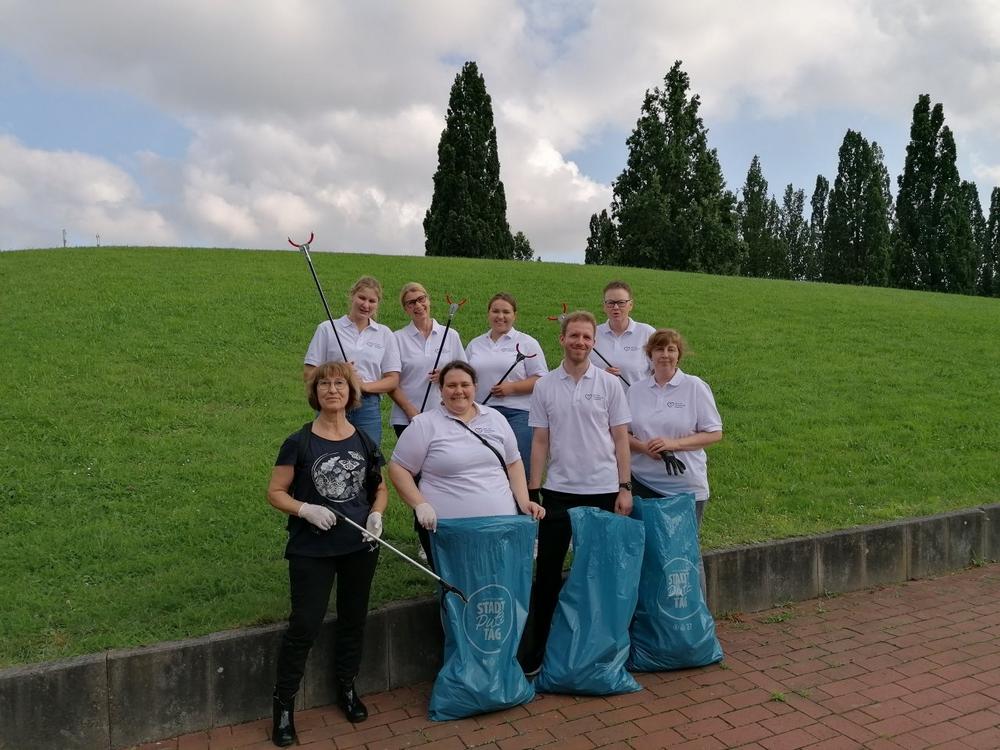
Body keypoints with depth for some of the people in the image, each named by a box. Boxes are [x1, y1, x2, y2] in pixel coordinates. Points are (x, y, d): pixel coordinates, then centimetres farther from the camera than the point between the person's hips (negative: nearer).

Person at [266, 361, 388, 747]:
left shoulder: (364, 441, 2)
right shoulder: (298, 443, -8)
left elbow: (380, 487, 12)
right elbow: (275, 493, -5)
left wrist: (377, 515, -7)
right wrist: (306, 509, -21)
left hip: (359, 548, 4)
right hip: (312, 550, -3)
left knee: (353, 619, 16)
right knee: (304, 626, -1)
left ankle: (347, 688, 37)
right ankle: (283, 704, 18)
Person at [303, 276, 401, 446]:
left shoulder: (385, 334, 10)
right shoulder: (327, 329, 5)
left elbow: (393, 380, 6)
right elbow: (308, 373, 2)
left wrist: (365, 385, -12)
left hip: (368, 408, 2)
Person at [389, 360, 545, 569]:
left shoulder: (495, 418, 12)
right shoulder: (424, 425, 0)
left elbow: (513, 463, 17)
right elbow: (398, 468, 0)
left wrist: (524, 501, 5)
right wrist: (420, 505, -11)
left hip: (502, 525, 4)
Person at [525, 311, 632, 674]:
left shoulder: (609, 384, 0)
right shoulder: (545, 386, 3)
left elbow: (620, 439, 1)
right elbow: (540, 441, 5)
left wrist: (624, 487, -4)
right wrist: (532, 489, 1)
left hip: (602, 490, 0)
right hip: (558, 491, 1)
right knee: (547, 572, 5)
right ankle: (539, 647, 17)